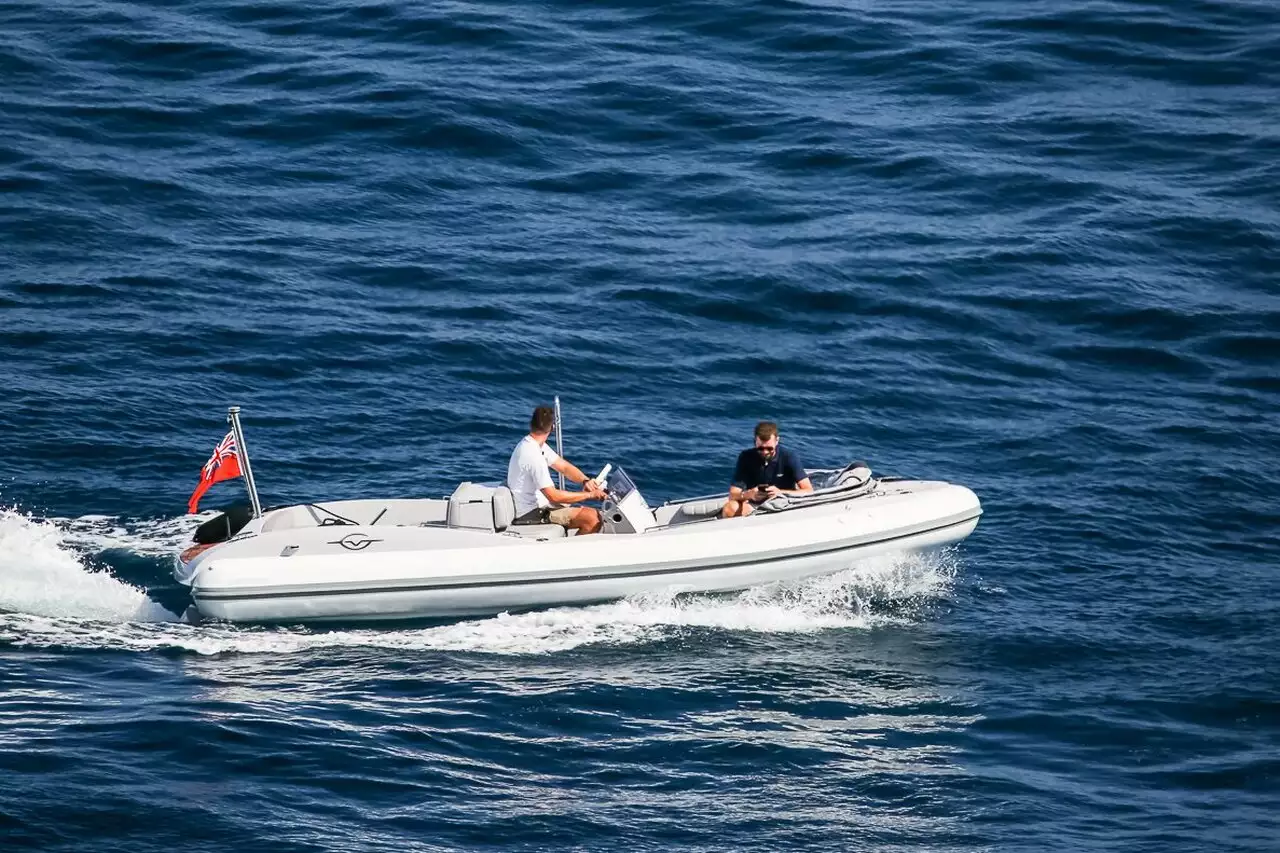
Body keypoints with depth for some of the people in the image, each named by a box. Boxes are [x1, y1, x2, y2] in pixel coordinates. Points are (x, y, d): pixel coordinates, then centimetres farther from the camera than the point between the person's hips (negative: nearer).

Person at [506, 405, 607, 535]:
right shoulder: (533, 455, -24)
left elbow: (564, 466, 12)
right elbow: (553, 496, -25)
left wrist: (585, 481, -8)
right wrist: (589, 495, -17)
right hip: (530, 515, -10)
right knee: (592, 518, -19)